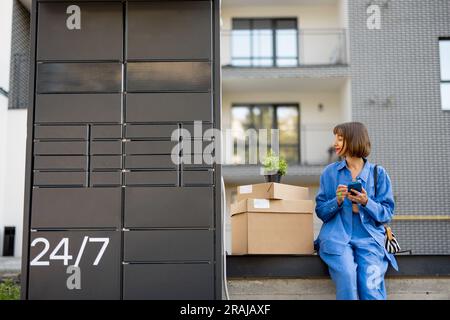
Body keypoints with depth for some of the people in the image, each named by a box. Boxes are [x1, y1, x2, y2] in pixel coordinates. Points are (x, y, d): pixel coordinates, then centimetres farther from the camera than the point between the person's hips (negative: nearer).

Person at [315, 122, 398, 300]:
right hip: (337, 236, 0)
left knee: (371, 285, -25)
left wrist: (366, 202, -12)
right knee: (346, 275, -29)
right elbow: (321, 212, 10)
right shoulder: (330, 172, 11)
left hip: (369, 237, 0)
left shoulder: (378, 173, 9)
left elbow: (387, 214, 6)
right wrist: (337, 201, -9)